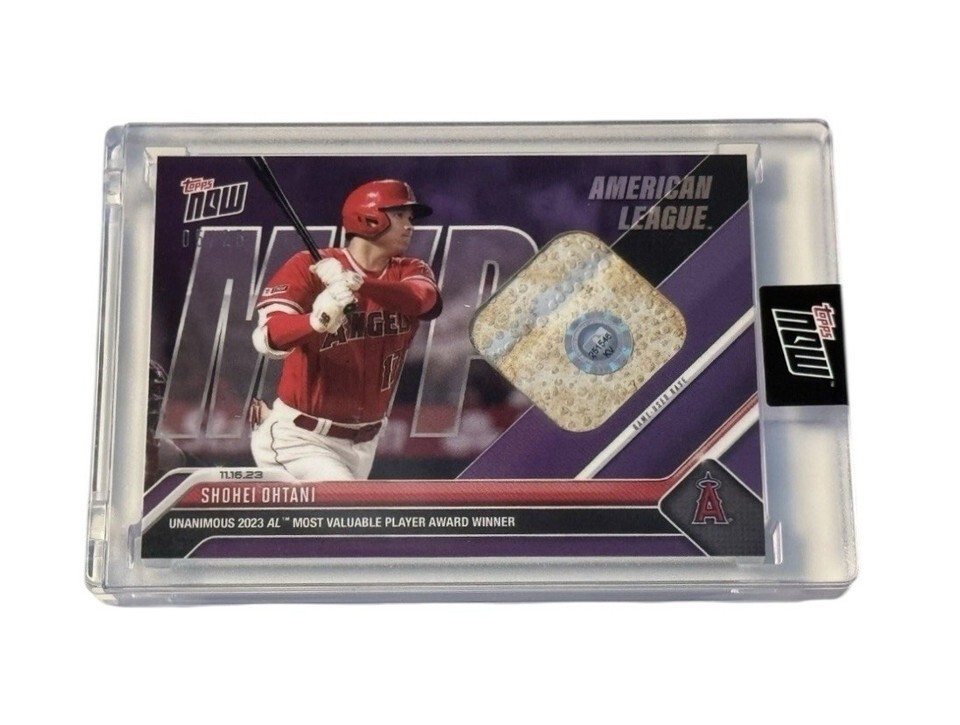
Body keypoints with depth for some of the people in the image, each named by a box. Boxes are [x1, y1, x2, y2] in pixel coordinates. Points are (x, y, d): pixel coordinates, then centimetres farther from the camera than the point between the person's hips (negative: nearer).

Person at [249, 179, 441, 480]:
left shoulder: (411, 271, 0)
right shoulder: (308, 266, -14)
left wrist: (356, 282, -42)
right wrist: (315, 320, -49)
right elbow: (268, 337, -27)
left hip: (361, 443, 6)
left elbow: (422, 300, -25)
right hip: (300, 437, -6)